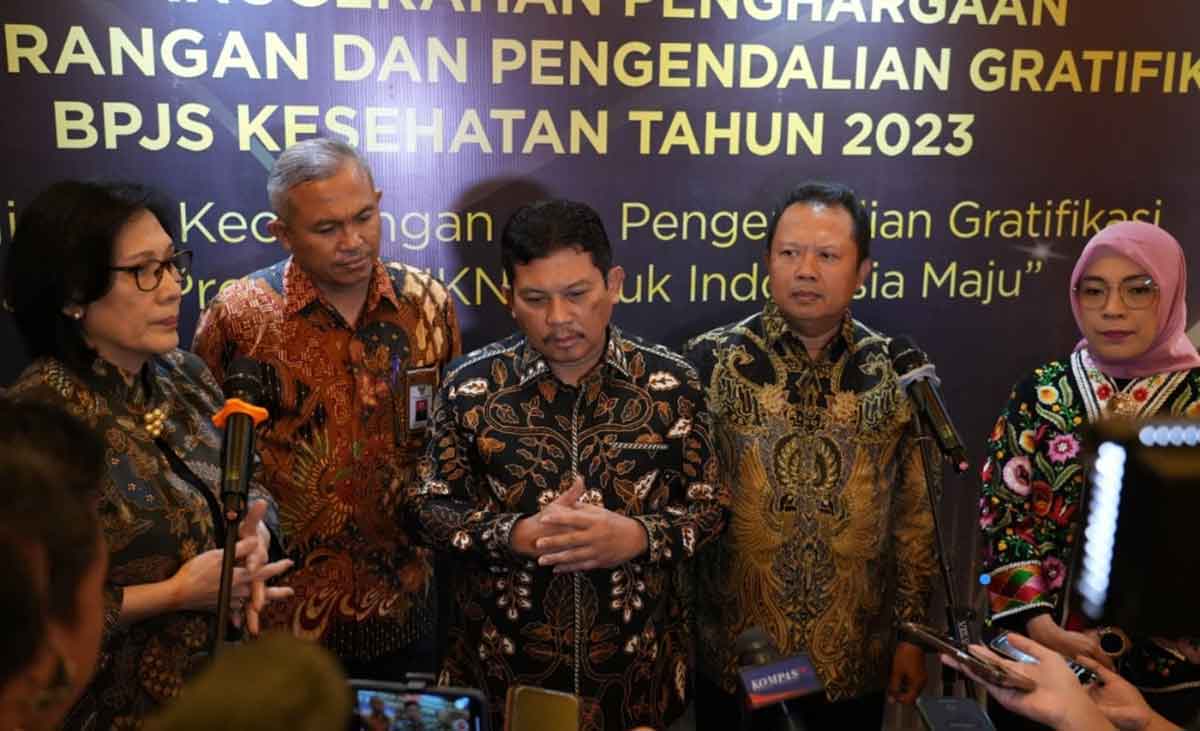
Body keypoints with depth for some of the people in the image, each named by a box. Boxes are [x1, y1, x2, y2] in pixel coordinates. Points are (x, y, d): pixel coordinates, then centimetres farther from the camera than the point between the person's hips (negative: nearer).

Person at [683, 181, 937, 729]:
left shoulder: (895, 371, -3)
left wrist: (911, 631, 5)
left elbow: (912, 515, 3)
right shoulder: (711, 361, -8)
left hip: (855, 658, 2)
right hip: (734, 653, -1)